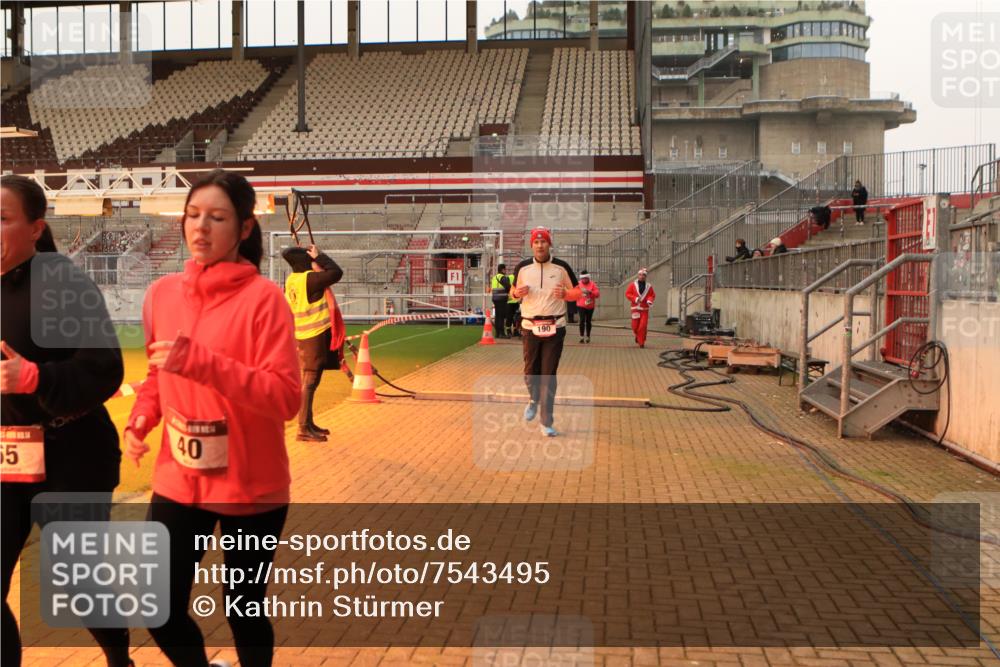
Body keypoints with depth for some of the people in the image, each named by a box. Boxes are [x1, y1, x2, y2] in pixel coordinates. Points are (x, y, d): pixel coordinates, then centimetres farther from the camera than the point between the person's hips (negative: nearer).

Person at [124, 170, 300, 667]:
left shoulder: (262, 297, -14)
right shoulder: (162, 293, 3)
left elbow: (285, 397, -20)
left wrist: (201, 361, -28)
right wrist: (139, 421, -1)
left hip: (250, 489, -4)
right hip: (177, 482, 5)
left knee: (244, 612, 11)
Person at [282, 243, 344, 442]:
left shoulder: (291, 280, 6)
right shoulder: (309, 279, -18)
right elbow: (336, 272, -17)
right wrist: (319, 256, -7)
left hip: (302, 335, 9)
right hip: (315, 335, -9)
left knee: (308, 380, 16)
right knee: (309, 381, -7)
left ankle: (308, 423, 25)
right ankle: (304, 429, -7)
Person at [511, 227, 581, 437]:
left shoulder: (561, 267, -1)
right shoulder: (523, 267, 1)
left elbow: (577, 292, 6)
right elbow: (514, 291, 14)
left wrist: (564, 294, -16)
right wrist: (518, 292, -10)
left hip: (555, 327, -1)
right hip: (530, 327, 1)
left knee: (548, 375, -1)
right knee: (530, 372, 7)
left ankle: (546, 422, 5)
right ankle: (533, 400, 40)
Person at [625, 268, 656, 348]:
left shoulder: (649, 286, 5)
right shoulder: (632, 285, 2)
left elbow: (653, 295, 9)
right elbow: (627, 294, -2)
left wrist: (650, 300, -12)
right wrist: (635, 299, -14)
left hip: (644, 309, 0)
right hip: (635, 308, 0)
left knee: (643, 326, -8)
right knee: (635, 326, 1)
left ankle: (641, 342, 1)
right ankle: (638, 335, 34)